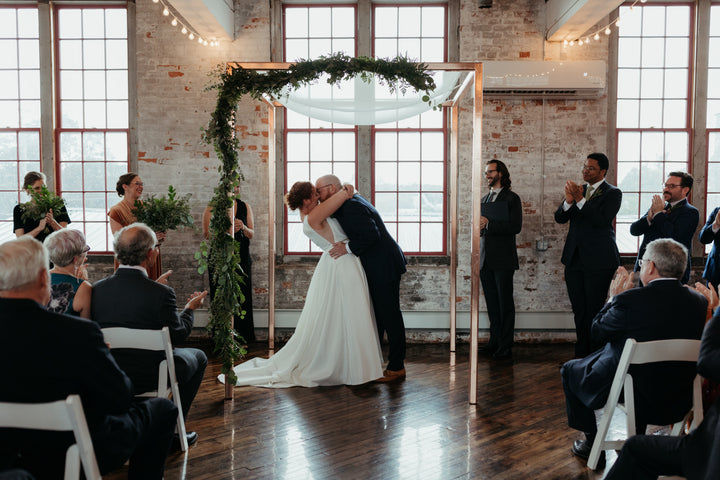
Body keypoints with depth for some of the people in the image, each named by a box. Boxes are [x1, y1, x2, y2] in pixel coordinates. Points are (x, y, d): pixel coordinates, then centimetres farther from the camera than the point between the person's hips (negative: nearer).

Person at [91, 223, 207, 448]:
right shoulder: (160, 293, -24)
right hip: (149, 377, -5)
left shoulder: (97, 289, -10)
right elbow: (178, 335, -10)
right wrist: (190, 309, 9)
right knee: (198, 356, 23)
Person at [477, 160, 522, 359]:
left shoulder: (512, 198, -2)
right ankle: (494, 342, 18)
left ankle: (505, 347, 2)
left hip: (503, 259, -6)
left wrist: (489, 224, -17)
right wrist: (478, 225, 0)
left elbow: (515, 226, -14)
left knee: (505, 303, -2)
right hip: (485, 259, 7)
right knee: (492, 303, 11)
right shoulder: (484, 199, 19)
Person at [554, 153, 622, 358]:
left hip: (598, 260, -6)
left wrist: (580, 199, -23)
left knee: (594, 310, -2)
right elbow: (559, 218, 4)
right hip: (574, 259, 6)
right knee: (579, 310, 11)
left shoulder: (612, 193, -4)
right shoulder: (579, 190, 12)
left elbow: (602, 220, -19)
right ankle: (581, 353, 20)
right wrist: (568, 201, -16)